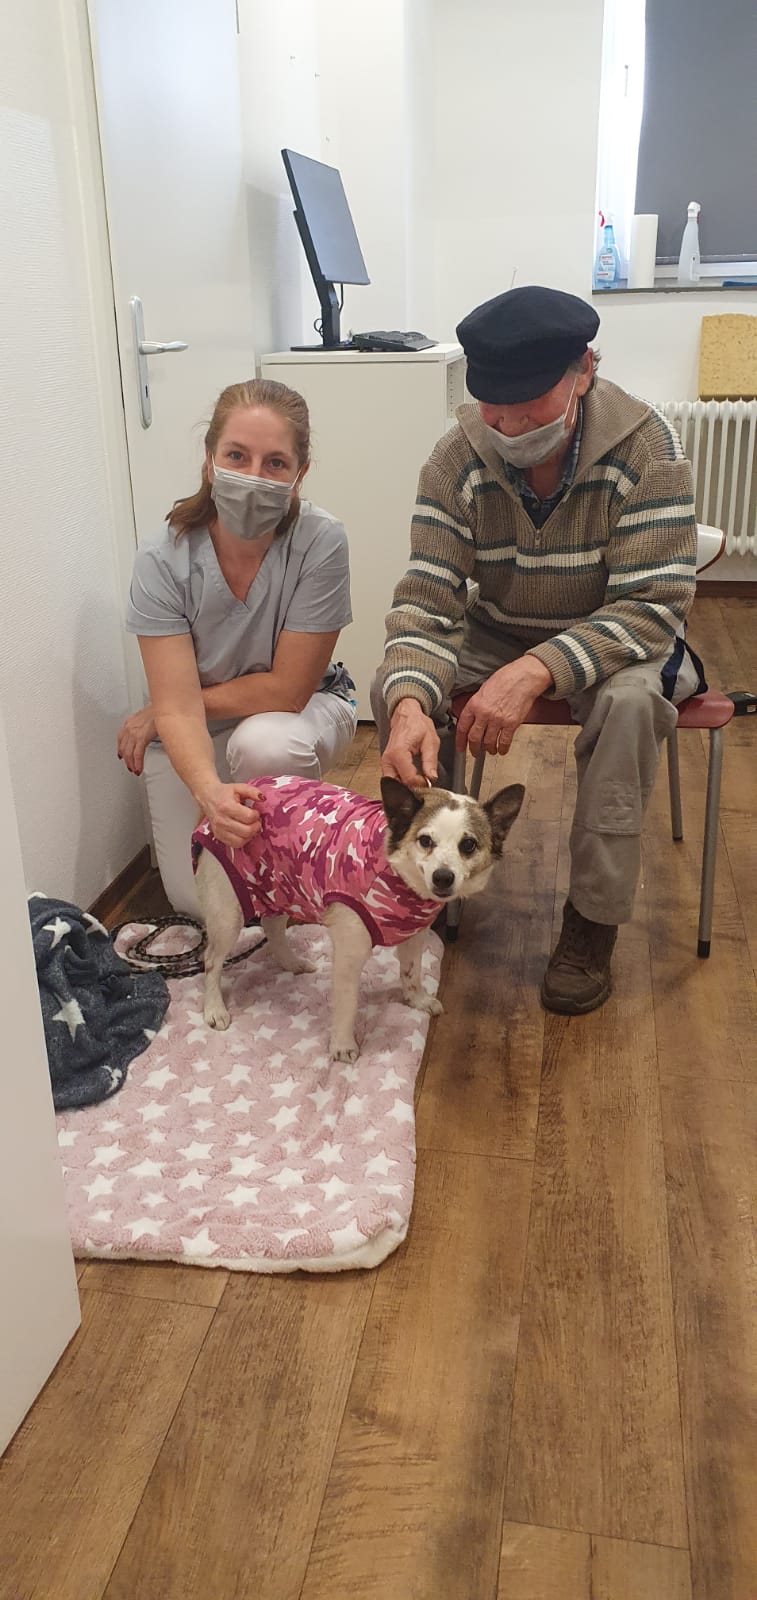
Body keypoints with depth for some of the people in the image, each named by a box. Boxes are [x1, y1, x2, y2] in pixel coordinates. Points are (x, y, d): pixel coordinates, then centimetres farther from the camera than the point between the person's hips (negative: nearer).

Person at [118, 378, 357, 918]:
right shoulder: (162, 562, -21)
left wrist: (151, 716, -14)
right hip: (197, 733, 2)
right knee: (197, 901, -8)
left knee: (262, 745, -37)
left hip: (302, 709, -1)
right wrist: (208, 790, -47)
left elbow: (287, 690, -23)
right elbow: (178, 705, -25)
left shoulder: (321, 542, -26)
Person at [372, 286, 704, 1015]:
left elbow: (652, 605, -28)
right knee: (395, 685, -22)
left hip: (612, 637, -3)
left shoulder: (644, 445, -24)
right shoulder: (458, 456, -16)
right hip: (498, 633, 3)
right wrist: (410, 701, -42)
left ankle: (593, 918, -18)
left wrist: (537, 671, -44)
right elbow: (428, 599, -20)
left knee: (630, 699, -36)